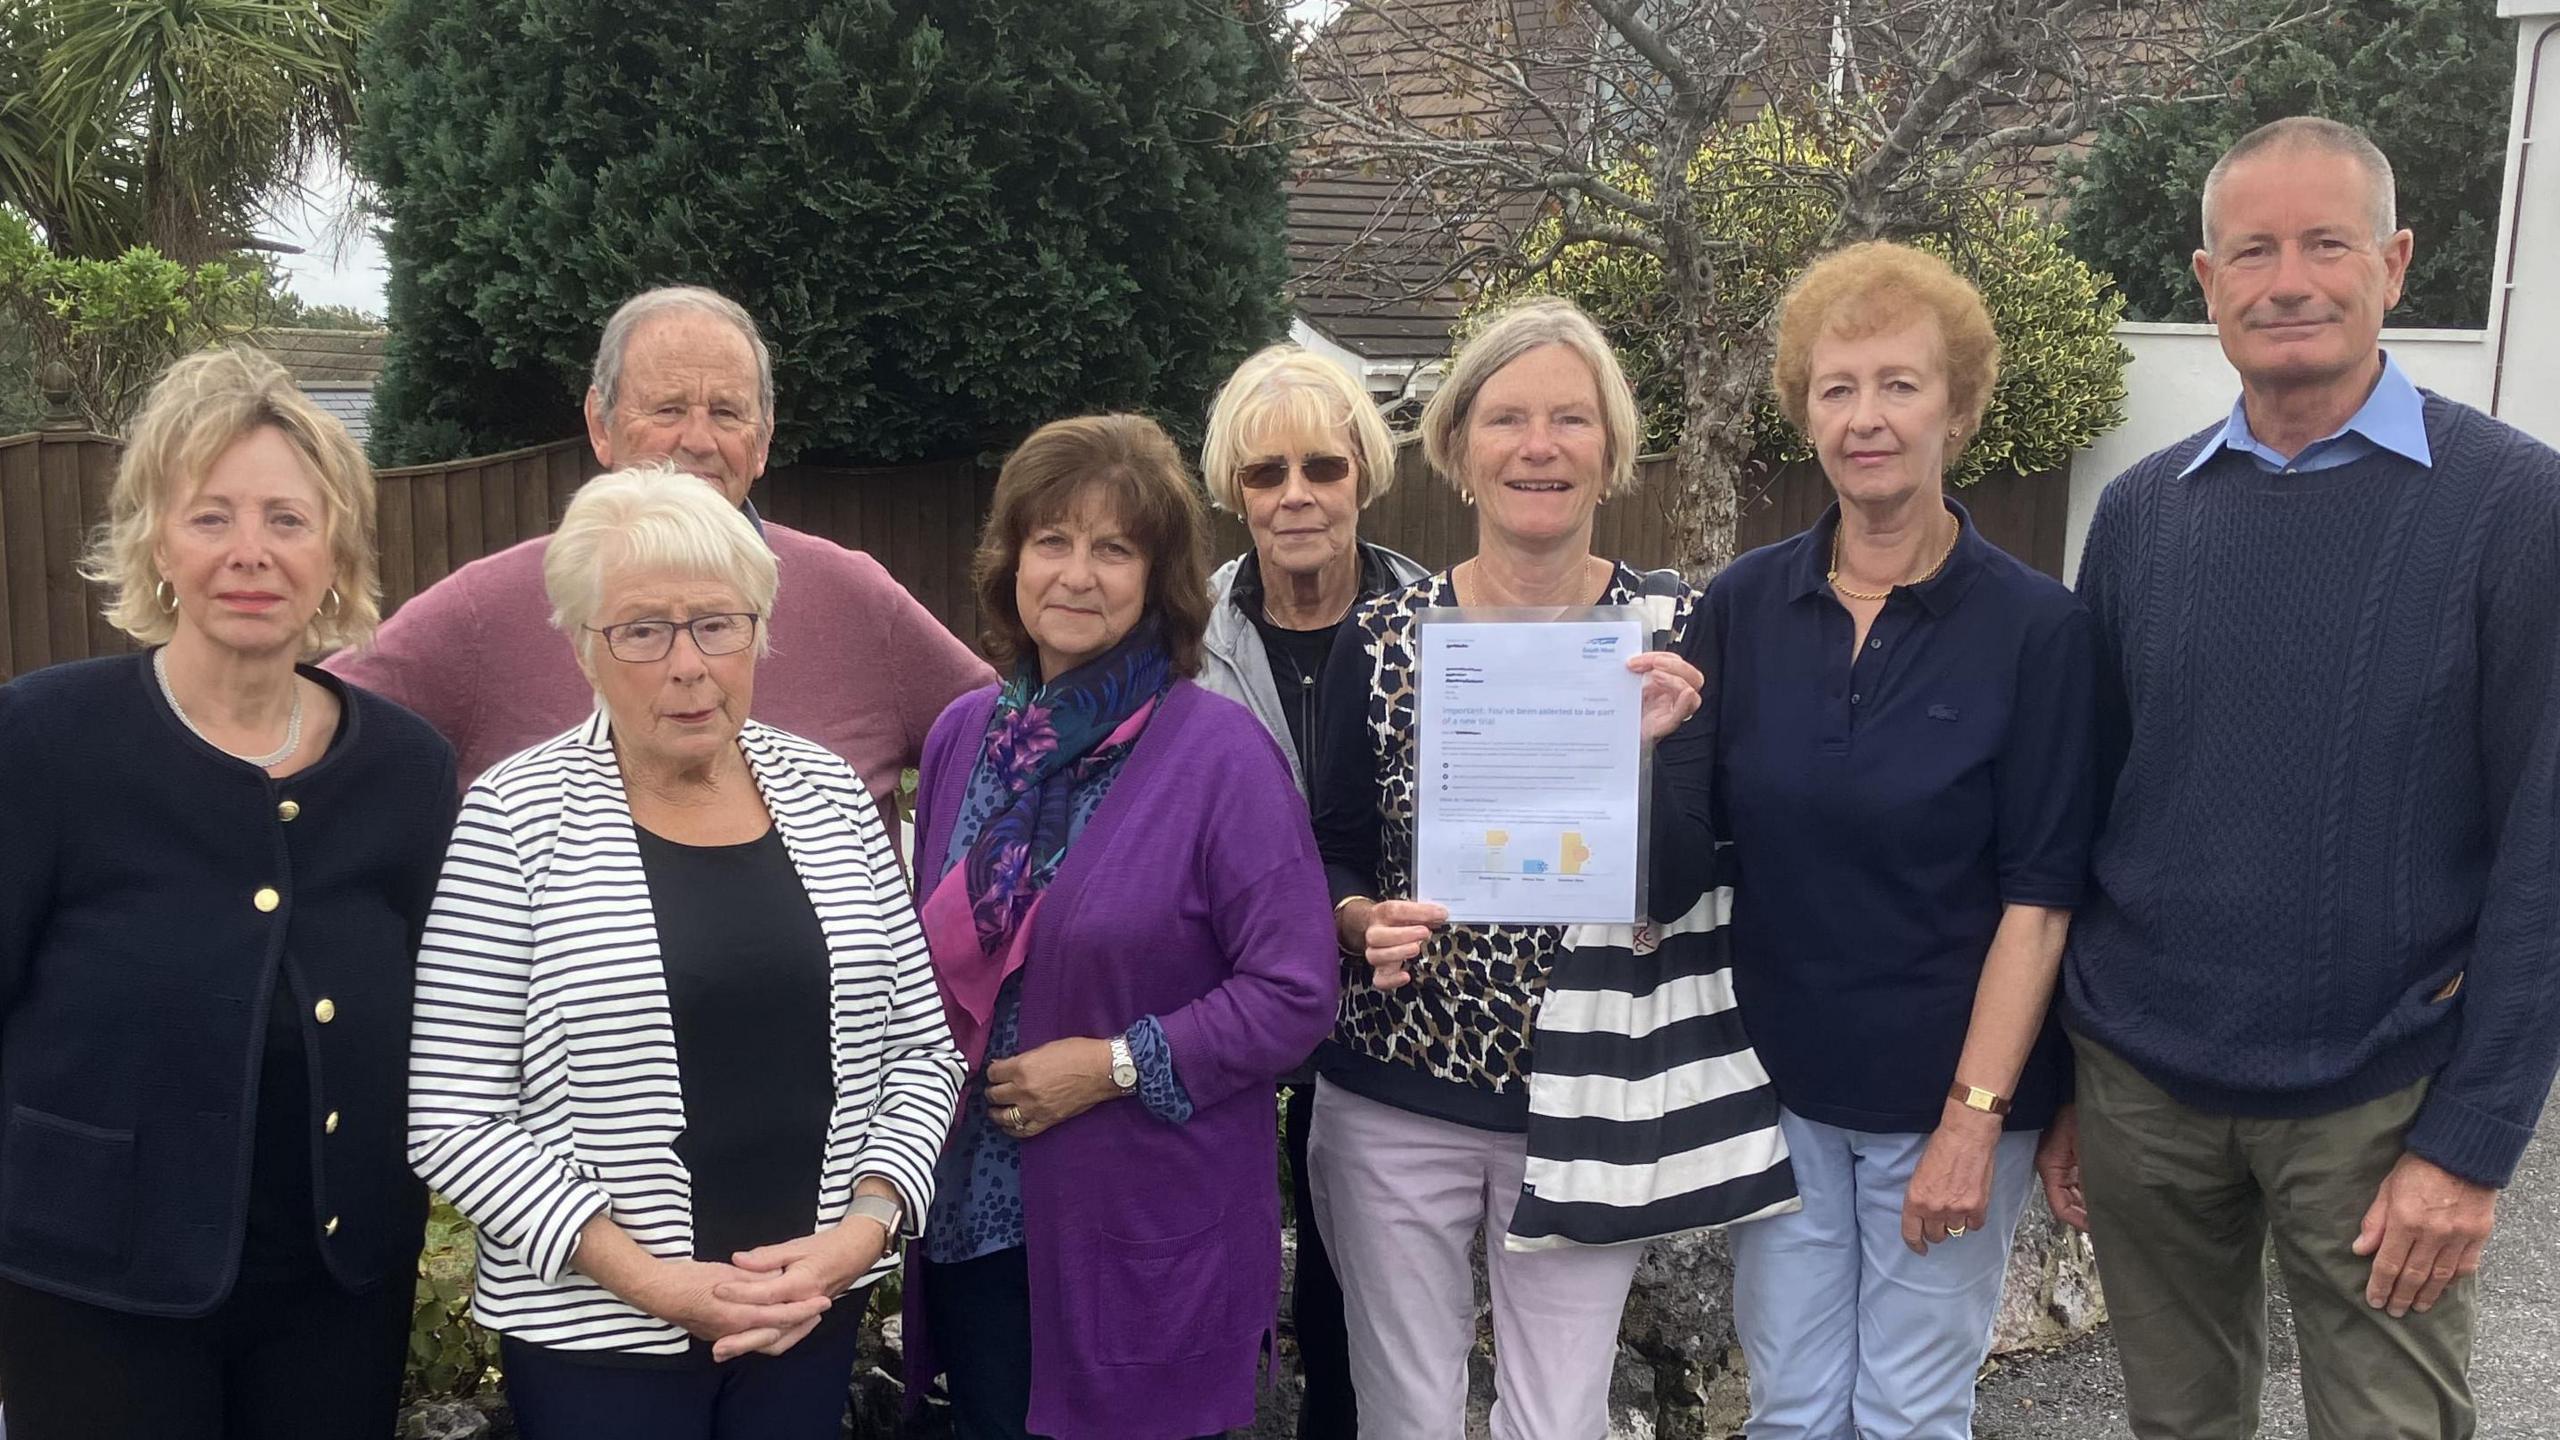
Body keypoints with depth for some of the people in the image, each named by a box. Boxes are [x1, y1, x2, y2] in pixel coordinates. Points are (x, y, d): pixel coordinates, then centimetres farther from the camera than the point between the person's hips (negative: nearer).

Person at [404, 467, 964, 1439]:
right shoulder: (517, 818, -10)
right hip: (594, 1333, -3)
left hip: (815, 1311, 3)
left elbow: (921, 1049, 5)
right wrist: (648, 1278, -16)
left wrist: (865, 1226, -9)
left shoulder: (826, 792, 0)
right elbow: (451, 1120, -11)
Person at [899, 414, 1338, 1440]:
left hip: (1150, 1236, -5)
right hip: (975, 1215, 5)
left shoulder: (1219, 751, -13)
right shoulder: (963, 736, 4)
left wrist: (1113, 1066, -18)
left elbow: (1294, 993, -15)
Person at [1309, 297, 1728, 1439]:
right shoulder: (1383, 637, -3)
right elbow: (1327, 855, 3)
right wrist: (1364, 921, -17)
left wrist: (1641, 749, -24)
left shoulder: (1672, 635, -4)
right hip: (1394, 1099, 1)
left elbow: (1682, 888, -7)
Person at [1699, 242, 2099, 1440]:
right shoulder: (1743, 606, -2)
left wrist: (1975, 1117, -14)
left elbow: (2037, 899, -11)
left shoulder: (2034, 628, -10)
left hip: (1944, 1089, -2)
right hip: (1777, 1079, 3)